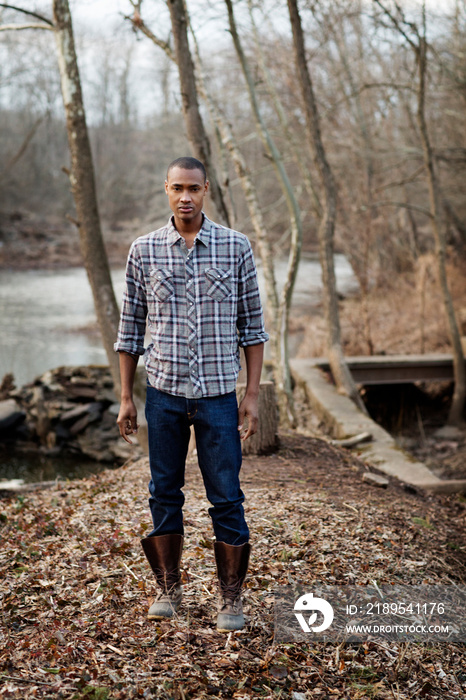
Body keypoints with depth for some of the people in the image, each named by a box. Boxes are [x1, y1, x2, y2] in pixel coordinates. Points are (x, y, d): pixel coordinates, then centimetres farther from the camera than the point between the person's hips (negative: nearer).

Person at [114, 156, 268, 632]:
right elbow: (130, 329, 7)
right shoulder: (144, 250, 2)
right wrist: (125, 397, 4)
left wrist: (252, 395, -2)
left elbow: (252, 326, 3)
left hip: (218, 394, -1)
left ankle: (230, 599, 14)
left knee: (226, 499, 2)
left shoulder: (235, 247, 0)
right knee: (164, 493, 10)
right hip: (163, 392, 1)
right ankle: (168, 588, 25)